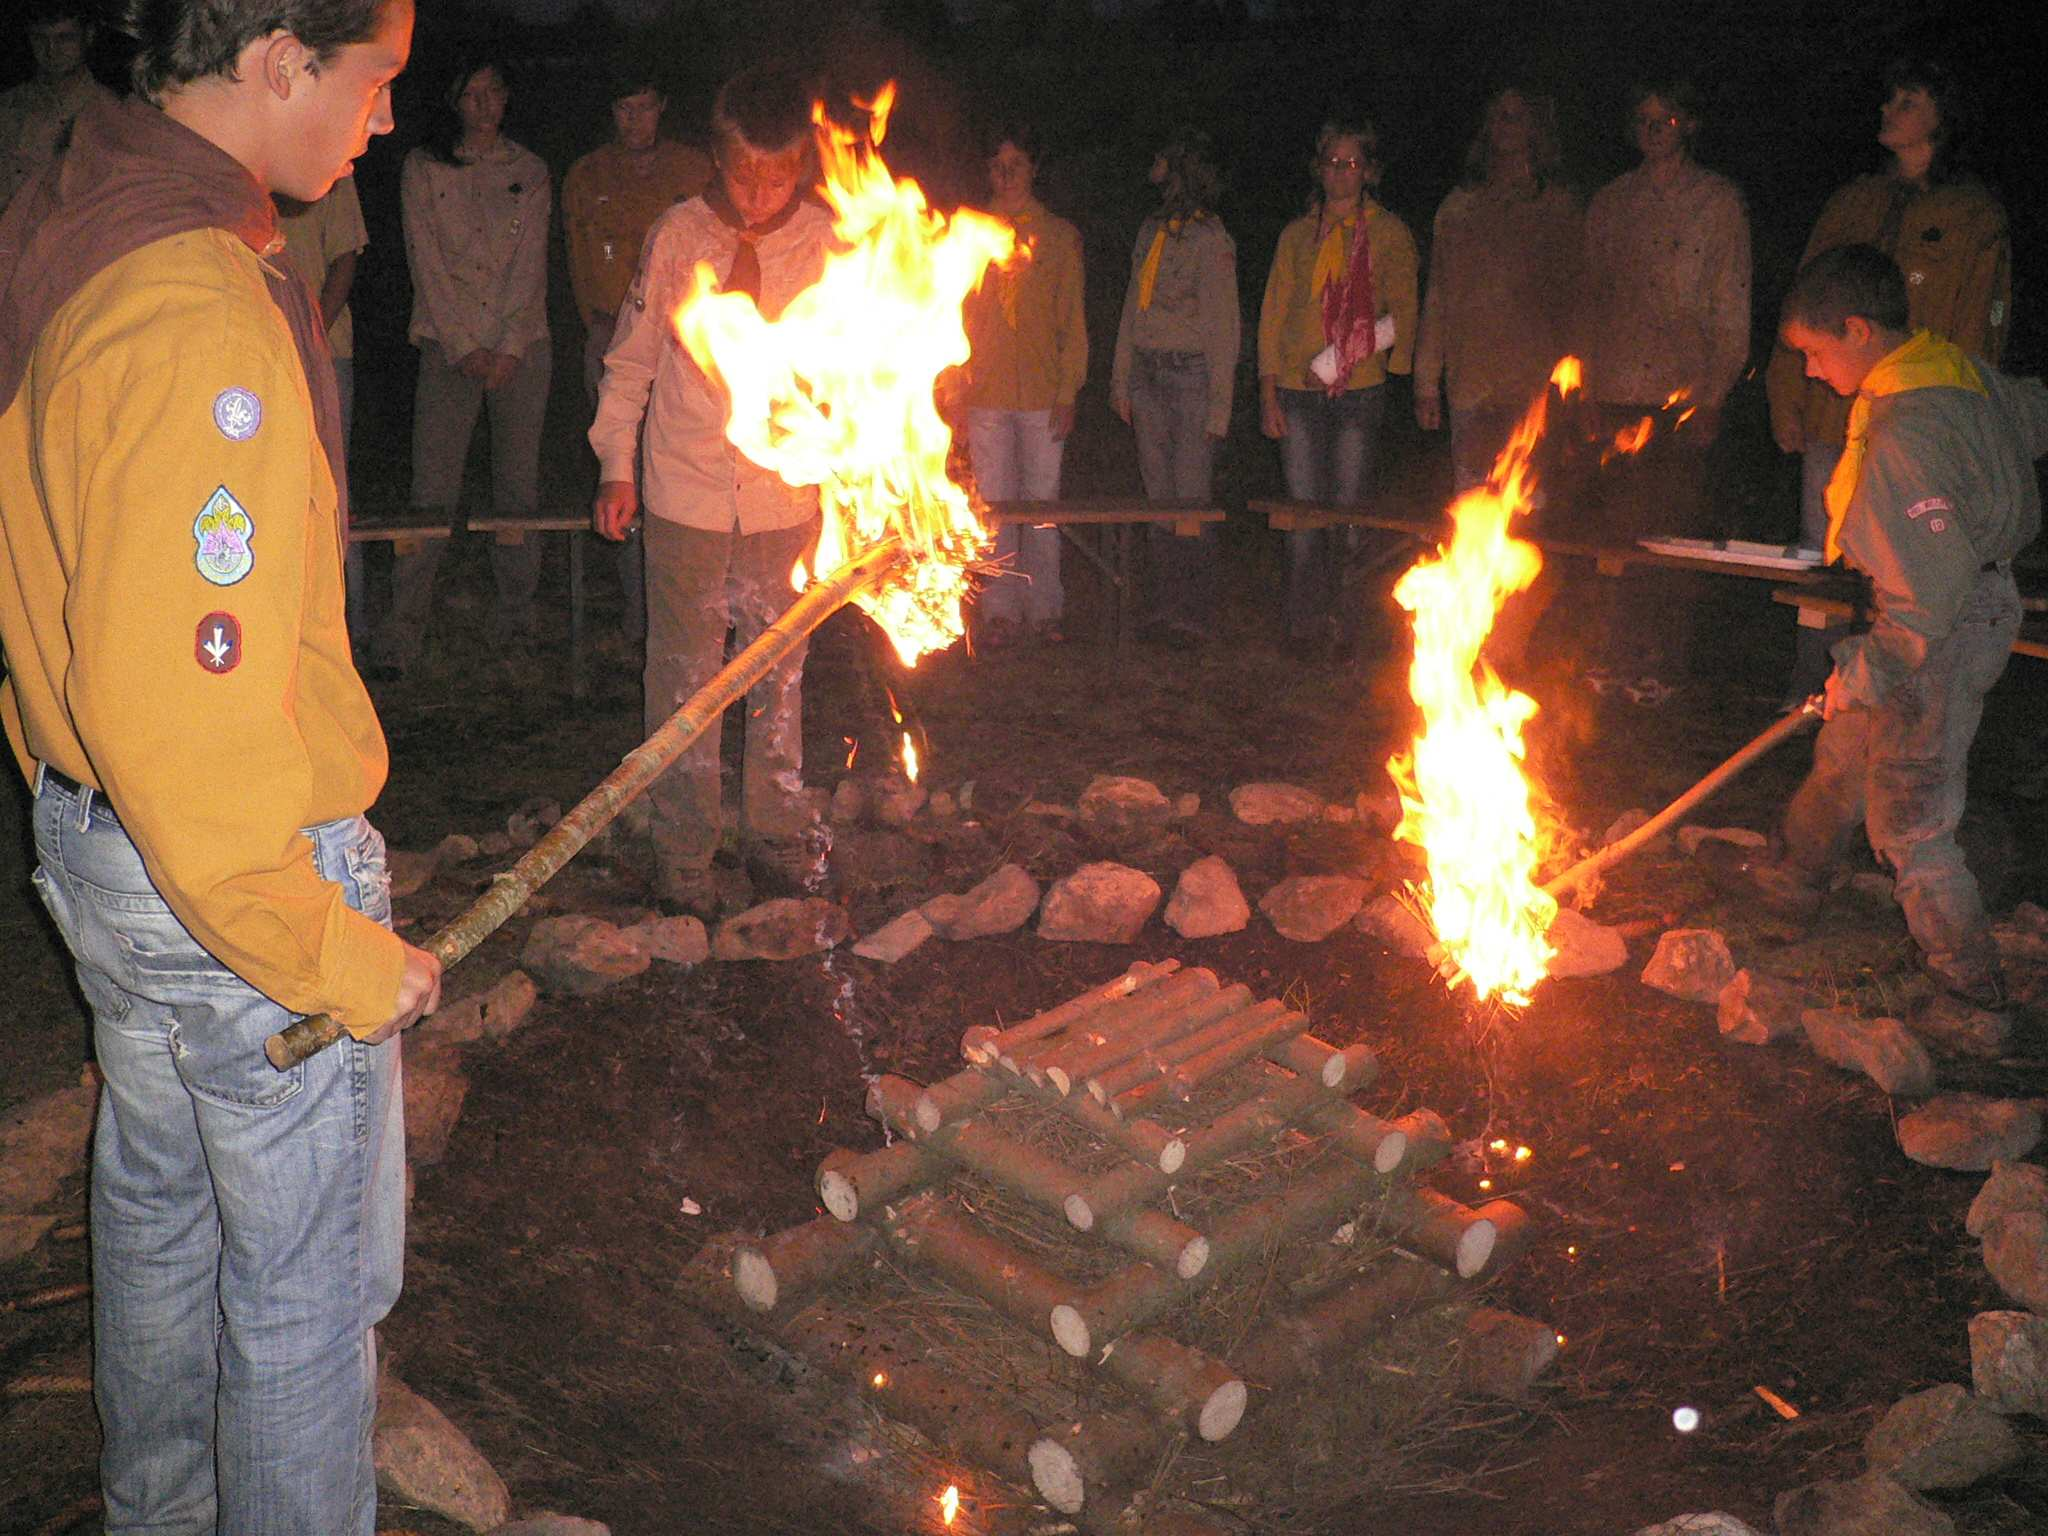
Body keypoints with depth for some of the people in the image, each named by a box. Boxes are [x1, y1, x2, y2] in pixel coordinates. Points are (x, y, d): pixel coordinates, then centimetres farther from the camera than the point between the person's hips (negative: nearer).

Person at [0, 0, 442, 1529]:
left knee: (157, 1212, 26)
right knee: (309, 1283, 8)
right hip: (240, 883, -10)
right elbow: (178, 706, -30)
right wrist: (339, 958, -22)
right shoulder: (197, 313, -27)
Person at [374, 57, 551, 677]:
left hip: (520, 345, 1)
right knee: (433, 486, -6)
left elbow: (531, 264, 2)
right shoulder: (422, 168, 6)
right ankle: (402, 632, -4)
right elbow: (426, 264, 0)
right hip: (448, 343, -1)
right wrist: (463, 346, -7)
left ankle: (516, 624, 10)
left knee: (519, 482, 2)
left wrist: (510, 347, -7)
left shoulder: (529, 172, 9)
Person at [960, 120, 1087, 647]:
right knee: (993, 505, 2)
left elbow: (1072, 322, 6)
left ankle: (1043, 608, 12)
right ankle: (1000, 610, 8)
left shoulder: (1059, 235, 7)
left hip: (1043, 393, 0)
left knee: (1042, 503, 3)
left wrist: (1068, 392, -3)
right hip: (985, 394, 1)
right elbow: (954, 316, 10)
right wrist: (953, 395, 3)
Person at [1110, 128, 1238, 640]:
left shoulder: (1211, 239, -7)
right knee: (1159, 496, 8)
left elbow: (1223, 326, -8)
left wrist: (1219, 404, -11)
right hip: (1148, 376, 7)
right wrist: (1121, 378, 15)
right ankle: (1165, 604, 15)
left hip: (1192, 374, -6)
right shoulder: (1151, 231, 14)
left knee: (1191, 496, -6)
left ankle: (1193, 611, 1)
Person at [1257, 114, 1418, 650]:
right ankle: (1304, 622, 3)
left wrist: (1337, 358, -10)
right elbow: (1273, 316, 11)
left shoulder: (1389, 234, 7)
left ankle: (1342, 616, 5)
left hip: (1359, 390, -2)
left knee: (1348, 511, -2)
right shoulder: (1298, 235, 14)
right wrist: (1268, 393, 2)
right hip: (1299, 392, 2)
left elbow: (1402, 315, 1)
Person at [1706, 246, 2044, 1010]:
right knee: (1845, 750, 24)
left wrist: (1866, 671, -19)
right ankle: (1792, 876, 43)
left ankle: (1967, 968, 21)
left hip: (1943, 638, -10)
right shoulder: (1962, 370, -3)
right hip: (1983, 603, 10)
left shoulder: (1901, 438, -31)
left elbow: (1933, 595, -30)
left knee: (1909, 815, 5)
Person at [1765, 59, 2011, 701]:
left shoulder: (1975, 216, 2)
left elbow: (1978, 334, -3)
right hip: (1833, 420, 4)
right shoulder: (1854, 202, 15)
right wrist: (1787, 400, 6)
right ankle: (1807, 698, 18)